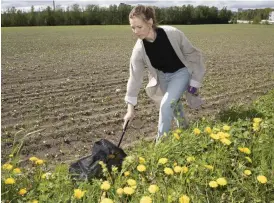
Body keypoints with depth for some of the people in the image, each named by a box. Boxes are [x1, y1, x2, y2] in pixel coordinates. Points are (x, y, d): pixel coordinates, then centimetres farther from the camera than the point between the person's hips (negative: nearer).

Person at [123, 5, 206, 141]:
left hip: (181, 72, -3)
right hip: (162, 75, 4)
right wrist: (130, 109, -15)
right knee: (173, 104, 18)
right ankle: (183, 128, 48)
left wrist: (195, 81, -10)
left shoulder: (172, 34, -32)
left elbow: (192, 54, -16)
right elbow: (134, 77, -16)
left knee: (166, 105, -18)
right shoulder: (139, 49, -23)